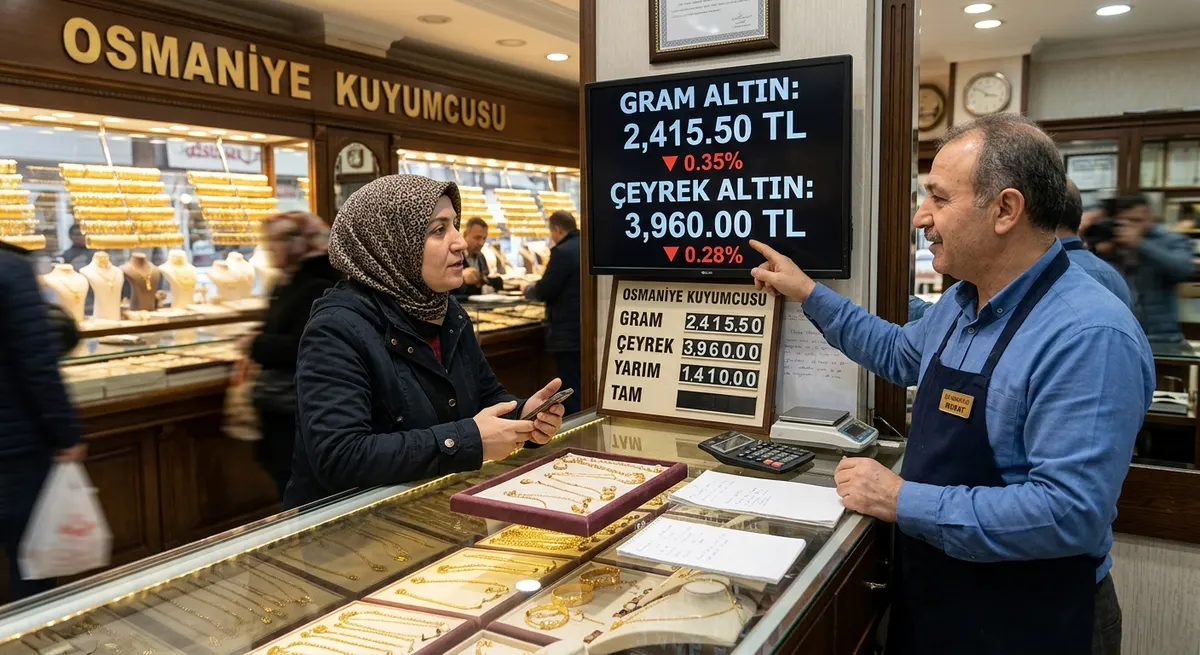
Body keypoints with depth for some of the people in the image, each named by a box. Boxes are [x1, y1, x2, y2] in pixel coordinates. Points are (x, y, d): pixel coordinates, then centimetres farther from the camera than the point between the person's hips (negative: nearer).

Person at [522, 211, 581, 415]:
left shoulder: (562, 252, -17)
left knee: (571, 387, -2)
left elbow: (545, 290, -16)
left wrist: (528, 289, 5)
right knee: (586, 384, 16)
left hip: (568, 332, -8)